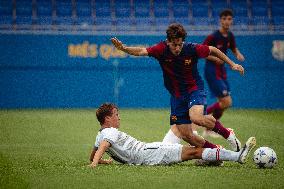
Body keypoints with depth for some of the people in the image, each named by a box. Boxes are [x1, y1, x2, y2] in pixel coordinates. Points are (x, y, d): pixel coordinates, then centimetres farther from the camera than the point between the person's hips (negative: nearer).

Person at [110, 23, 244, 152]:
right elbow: (141, 51, -26)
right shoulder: (162, 49, -15)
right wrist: (124, 48, -44)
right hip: (177, 95, 3)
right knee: (186, 135, -1)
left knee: (196, 118, -33)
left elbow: (213, 50, -2)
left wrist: (232, 64, 4)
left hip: (195, 89, -3)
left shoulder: (192, 49, -18)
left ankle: (227, 134, -10)